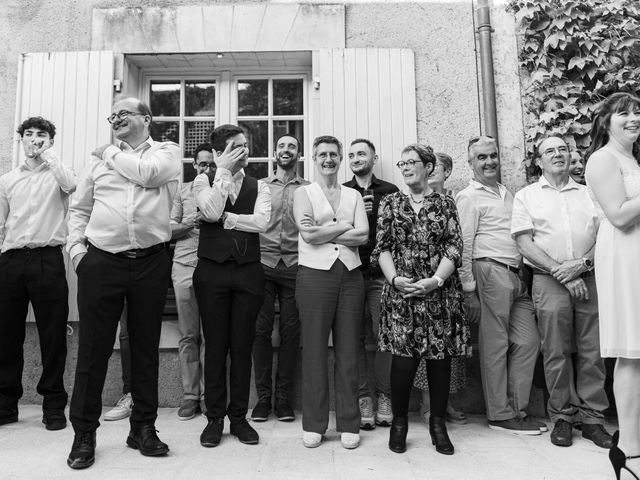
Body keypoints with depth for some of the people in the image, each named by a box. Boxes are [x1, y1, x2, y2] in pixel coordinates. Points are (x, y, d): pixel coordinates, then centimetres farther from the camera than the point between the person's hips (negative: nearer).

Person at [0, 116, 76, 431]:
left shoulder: (57, 173, 9)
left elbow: (71, 185, -17)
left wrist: (47, 153, -8)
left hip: (48, 259, -3)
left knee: (53, 334, -1)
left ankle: (54, 405, 9)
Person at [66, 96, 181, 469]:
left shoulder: (167, 151, 9)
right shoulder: (100, 158, 15)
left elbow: (147, 173, -12)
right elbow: (79, 208, 17)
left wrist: (112, 154, 3)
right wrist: (76, 247, 2)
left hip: (151, 262, -1)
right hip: (101, 262, 2)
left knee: (146, 348, 7)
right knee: (93, 348, 4)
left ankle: (144, 428, 21)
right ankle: (84, 434, 18)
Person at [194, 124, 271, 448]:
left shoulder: (258, 186, 10)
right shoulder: (203, 182, 7)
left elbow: (262, 222, -7)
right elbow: (212, 212, -14)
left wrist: (225, 218, -8)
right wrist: (224, 170, -8)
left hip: (248, 272, 1)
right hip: (212, 271, -1)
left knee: (242, 346, 6)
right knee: (215, 346, 4)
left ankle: (239, 416, 20)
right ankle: (214, 418, 19)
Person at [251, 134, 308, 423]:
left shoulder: (308, 189, 10)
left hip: (294, 266, -1)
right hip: (263, 265, 1)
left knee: (290, 332, 2)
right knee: (261, 330, -1)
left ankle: (284, 398, 13)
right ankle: (263, 397, 11)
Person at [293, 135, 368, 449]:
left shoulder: (353, 196, 16)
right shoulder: (303, 193, 9)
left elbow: (363, 236, 1)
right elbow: (308, 233, -7)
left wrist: (324, 232, -5)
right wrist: (346, 226, -1)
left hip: (350, 275, 2)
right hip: (314, 274, -2)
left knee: (348, 350, 4)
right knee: (314, 350, 1)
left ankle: (349, 425, 14)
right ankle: (313, 425, 12)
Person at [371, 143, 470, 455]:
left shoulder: (445, 204, 9)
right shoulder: (390, 204, 11)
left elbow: (454, 248, 0)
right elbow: (381, 248, 4)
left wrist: (435, 280, -14)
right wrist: (394, 279, -12)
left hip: (440, 291, 1)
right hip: (400, 291, 0)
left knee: (440, 357, 4)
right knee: (404, 358, -6)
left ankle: (438, 424, 21)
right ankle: (399, 423, 14)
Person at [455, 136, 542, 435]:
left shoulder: (506, 194, 22)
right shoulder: (468, 197, -3)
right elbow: (464, 246, -9)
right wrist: (469, 290, -13)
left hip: (516, 276, 8)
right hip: (489, 272, -8)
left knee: (528, 341, 8)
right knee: (495, 346, -1)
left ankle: (518, 409, 19)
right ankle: (500, 415, 10)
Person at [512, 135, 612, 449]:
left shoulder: (589, 194, 17)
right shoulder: (526, 196, 9)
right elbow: (524, 243, -1)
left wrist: (582, 264, -10)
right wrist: (561, 272, -10)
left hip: (589, 279, 3)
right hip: (549, 281, -2)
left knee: (592, 352, 2)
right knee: (557, 352, 0)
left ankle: (592, 417, 12)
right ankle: (562, 417, 12)